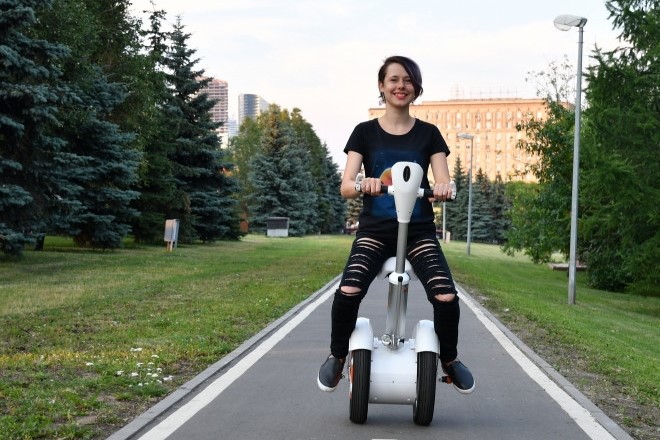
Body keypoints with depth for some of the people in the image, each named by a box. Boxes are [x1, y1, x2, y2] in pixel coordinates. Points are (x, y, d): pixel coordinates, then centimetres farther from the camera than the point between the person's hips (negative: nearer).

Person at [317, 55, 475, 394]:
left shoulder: (428, 134, 8)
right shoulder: (365, 132, 6)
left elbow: (443, 183, -3)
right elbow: (346, 186, -5)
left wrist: (443, 188, -28)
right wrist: (364, 184, -28)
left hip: (419, 231, 1)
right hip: (374, 230, -1)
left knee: (446, 297, -20)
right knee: (348, 292, -26)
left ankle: (449, 359, 10)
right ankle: (337, 356, 2)